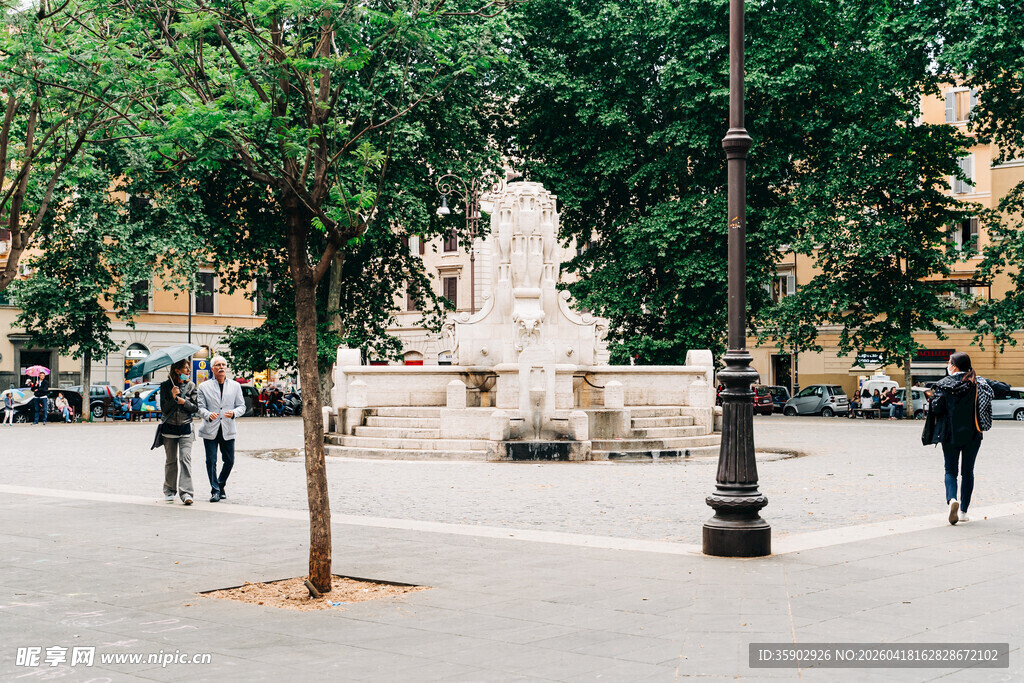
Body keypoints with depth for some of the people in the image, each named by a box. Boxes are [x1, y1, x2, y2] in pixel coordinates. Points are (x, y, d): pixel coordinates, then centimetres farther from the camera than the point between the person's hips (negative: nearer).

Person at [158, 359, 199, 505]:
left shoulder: (191, 386, 5)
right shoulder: (166, 385, -1)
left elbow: (195, 408, 4)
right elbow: (164, 407, -6)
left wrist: (184, 402, -13)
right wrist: (173, 397, -21)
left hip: (185, 428, 1)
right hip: (169, 427, -1)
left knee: (185, 458, -12)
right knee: (171, 460, 6)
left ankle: (186, 492, -15)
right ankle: (169, 490, 23)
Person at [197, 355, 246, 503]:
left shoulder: (235, 386, 11)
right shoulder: (204, 386, 6)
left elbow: (241, 406, 9)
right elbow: (200, 407, 1)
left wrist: (234, 413, -13)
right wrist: (208, 415, -20)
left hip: (228, 430, 2)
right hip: (210, 430, -2)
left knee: (229, 461, 5)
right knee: (211, 461, -4)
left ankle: (221, 487, 25)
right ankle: (215, 490, 5)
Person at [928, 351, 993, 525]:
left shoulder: (944, 384, -7)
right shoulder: (978, 383, -2)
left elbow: (937, 408, -11)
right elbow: (987, 406, -5)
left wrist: (933, 402, 9)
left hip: (949, 434, -1)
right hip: (972, 434, 1)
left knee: (951, 471, 8)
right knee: (967, 472, 11)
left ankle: (952, 499, -19)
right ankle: (963, 511, 10)